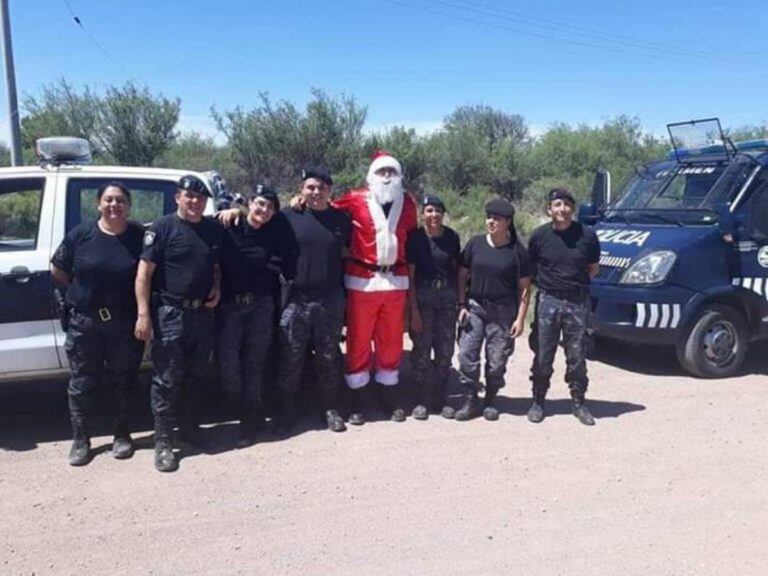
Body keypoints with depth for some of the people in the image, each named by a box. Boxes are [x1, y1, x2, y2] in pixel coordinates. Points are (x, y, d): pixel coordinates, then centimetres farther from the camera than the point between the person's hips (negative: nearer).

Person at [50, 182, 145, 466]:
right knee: (82, 383, 8)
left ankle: (122, 435, 27)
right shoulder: (80, 234, -3)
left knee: (123, 381, 12)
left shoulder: (140, 236, -5)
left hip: (125, 323, 0)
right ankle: (80, 440, 22)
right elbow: (58, 271, 7)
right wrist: (85, 292, 5)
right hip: (85, 322, 1)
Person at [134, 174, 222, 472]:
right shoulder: (163, 228, -7)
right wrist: (144, 314, -17)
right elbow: (144, 273, -10)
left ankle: (189, 426, 33)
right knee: (168, 378, -2)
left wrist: (216, 288, 1)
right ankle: (163, 441, 7)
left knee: (196, 374, 16)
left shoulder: (213, 229, 9)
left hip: (203, 312, 6)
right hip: (170, 314, -5)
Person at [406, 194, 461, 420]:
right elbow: (410, 276, -7)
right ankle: (422, 401, 14)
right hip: (422, 297, -3)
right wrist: (414, 310, -11)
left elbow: (456, 269, 9)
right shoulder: (415, 238, -7)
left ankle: (440, 400, 21)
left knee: (445, 350, 8)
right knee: (422, 350, 2)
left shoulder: (452, 237, 1)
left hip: (447, 296, 3)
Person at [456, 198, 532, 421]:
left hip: (503, 313, -2)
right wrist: (462, 305, 0)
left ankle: (489, 402, 23)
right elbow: (462, 275, 8)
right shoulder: (475, 243, 3)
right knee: (467, 355, -6)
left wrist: (520, 319, -6)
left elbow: (525, 287, -1)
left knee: (497, 361, 3)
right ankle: (470, 401, 7)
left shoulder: (517, 251, -3)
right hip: (474, 308, 2)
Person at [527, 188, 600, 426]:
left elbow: (593, 267, 11)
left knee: (577, 357, 8)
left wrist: (576, 281, 1)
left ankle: (578, 402, 22)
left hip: (578, 302, 0)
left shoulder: (587, 235, -1)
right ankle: (538, 401, 20)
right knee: (543, 356, 5)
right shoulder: (540, 235, -1)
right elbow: (530, 267, 10)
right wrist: (547, 281, 0)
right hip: (548, 301, 0)